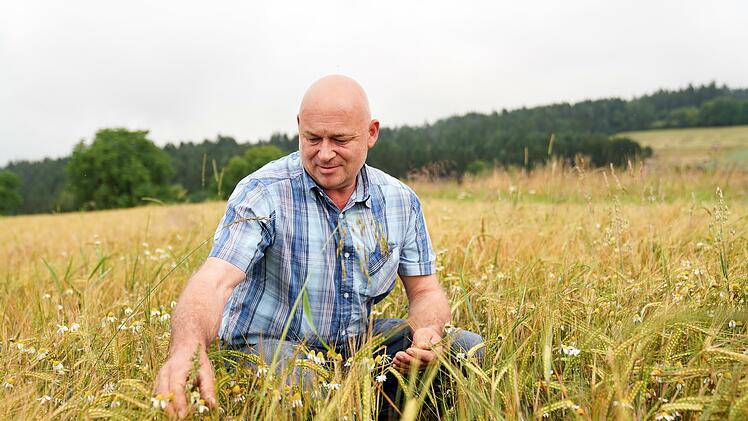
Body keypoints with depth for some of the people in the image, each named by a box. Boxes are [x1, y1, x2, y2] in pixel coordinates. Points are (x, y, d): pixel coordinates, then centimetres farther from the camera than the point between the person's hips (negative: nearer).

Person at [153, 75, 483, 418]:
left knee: (467, 347, -11)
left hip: (357, 342, 5)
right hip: (268, 346, -5)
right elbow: (215, 280, -31)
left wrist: (428, 333, -22)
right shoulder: (262, 193, -18)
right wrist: (186, 348, -53)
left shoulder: (400, 201, -2)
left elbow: (425, 291, 3)